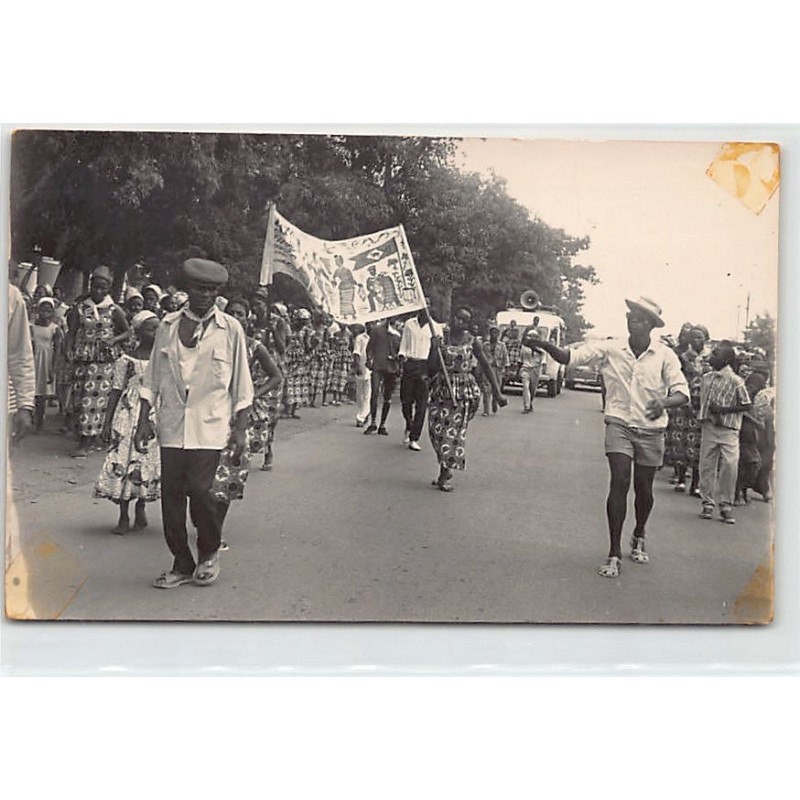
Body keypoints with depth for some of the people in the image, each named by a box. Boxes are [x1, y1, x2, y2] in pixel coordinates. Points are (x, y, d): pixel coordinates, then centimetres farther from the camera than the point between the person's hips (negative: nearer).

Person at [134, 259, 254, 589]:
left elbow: (242, 384, 3)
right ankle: (182, 564, 19)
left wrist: (241, 429, -1)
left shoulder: (230, 329, 1)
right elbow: (152, 378, 12)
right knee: (171, 493, 3)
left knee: (199, 489, -12)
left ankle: (209, 552, 16)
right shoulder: (168, 325, 8)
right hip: (172, 425, 3)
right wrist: (143, 421, 6)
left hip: (210, 426, -3)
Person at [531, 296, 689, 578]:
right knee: (619, 482, -13)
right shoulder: (611, 348, -5)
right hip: (619, 424, -1)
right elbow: (570, 357, -12)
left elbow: (682, 392, -8)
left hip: (651, 430, 1)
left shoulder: (664, 355, -6)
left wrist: (664, 403, -31)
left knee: (643, 488, 12)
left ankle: (639, 537, 42)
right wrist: (543, 344, -31)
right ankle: (614, 554, -7)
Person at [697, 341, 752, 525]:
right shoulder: (706, 377, 9)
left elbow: (747, 405, -6)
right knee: (707, 466, 4)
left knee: (730, 465, -15)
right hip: (708, 427, 5)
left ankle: (726, 506, -4)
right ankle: (708, 503, 15)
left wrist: (723, 409, -15)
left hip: (728, 429, -5)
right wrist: (702, 416, 4)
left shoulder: (735, 381, -8)